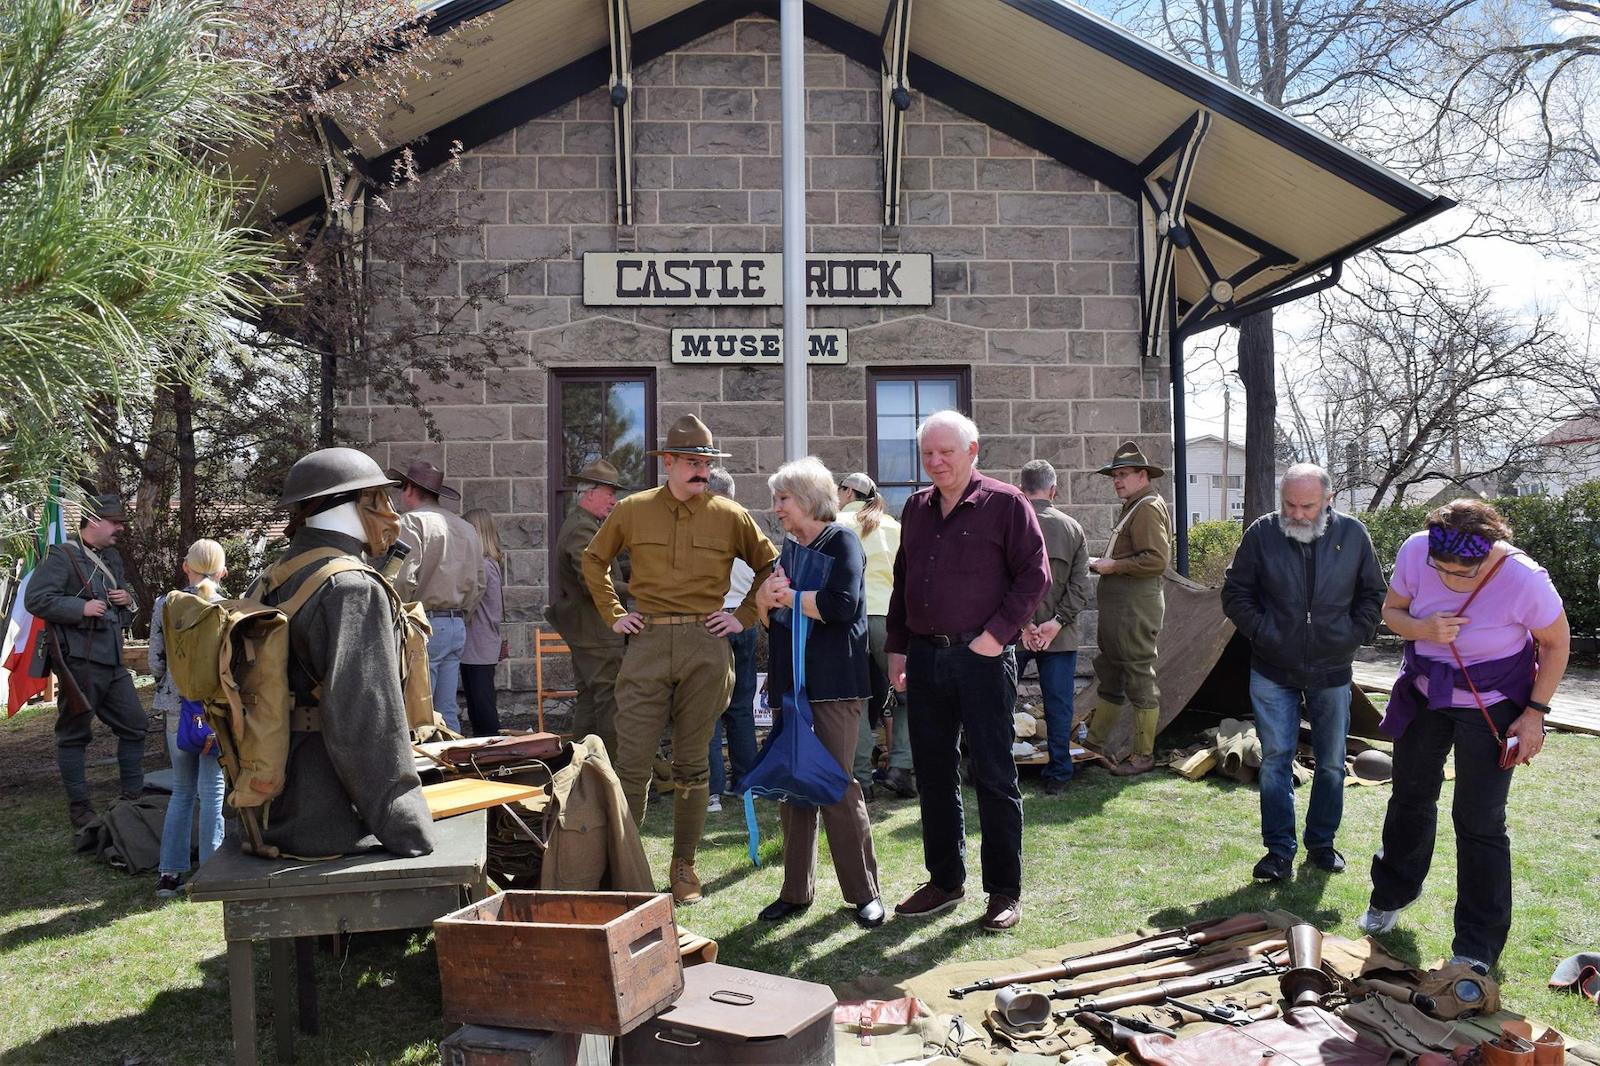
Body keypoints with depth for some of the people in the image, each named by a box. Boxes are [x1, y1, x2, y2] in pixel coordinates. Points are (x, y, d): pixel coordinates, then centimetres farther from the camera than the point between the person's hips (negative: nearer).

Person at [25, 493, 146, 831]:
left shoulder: (113, 558, 17)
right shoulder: (61, 556, -8)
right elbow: (35, 599, -17)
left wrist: (129, 600, 6)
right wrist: (82, 607, -21)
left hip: (112, 663, 8)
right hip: (79, 662, -8)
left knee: (135, 725, 10)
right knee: (74, 735, 2)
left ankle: (133, 795, 21)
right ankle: (79, 808, 10)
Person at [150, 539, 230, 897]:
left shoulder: (165, 607, 0)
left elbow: (156, 663, 3)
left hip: (178, 709, 3)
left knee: (182, 790, 15)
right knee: (213, 791, 4)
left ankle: (170, 873, 17)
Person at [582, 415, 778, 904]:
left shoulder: (730, 516, 4)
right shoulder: (632, 511, 6)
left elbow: (770, 566, 14)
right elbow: (593, 560, 19)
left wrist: (743, 616, 5)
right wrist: (613, 614, 10)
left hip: (705, 644, 0)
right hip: (647, 643, 0)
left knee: (692, 763, 7)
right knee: (632, 761, -2)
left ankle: (685, 865, 18)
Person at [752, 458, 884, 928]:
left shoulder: (841, 541, -3)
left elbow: (841, 604, -19)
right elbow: (768, 620, 20)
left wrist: (787, 596, -7)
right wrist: (765, 599, -2)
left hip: (832, 685, -7)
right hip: (789, 686, 7)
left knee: (837, 787, -7)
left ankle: (865, 892, 4)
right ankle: (796, 890, 16)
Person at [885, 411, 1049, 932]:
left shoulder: (1005, 504, -4)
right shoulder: (917, 508, 14)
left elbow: (1034, 576, -7)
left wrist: (997, 634, -14)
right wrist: (896, 648, 14)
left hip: (982, 657, -6)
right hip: (924, 656, 6)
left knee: (993, 776, 0)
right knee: (933, 774, 12)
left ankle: (1005, 892, 11)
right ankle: (945, 879, 25)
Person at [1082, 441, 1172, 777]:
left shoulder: (1148, 508, -13)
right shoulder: (1133, 507, 19)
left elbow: (1156, 560, -23)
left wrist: (1113, 566, -16)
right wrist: (1106, 565, 10)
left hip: (1136, 607, -11)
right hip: (1119, 607, 11)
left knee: (1140, 678, -3)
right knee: (1109, 675, 16)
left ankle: (1144, 755, 5)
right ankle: (1095, 742, 25)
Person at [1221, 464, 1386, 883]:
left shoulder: (1353, 534, -2)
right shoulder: (1261, 533, -6)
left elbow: (1373, 594, 9)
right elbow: (1235, 593, 2)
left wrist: (1356, 635, -1)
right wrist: (1261, 631, -8)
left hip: (1332, 671, 2)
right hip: (1273, 672, -1)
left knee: (1332, 763, 11)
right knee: (1275, 760, 0)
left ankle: (1322, 842, 27)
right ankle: (1279, 850, 8)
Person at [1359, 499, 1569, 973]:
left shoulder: (1525, 580, -30)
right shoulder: (1414, 551, -22)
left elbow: (1556, 643, -12)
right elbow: (1391, 610, -4)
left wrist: (1534, 712, -13)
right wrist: (1421, 629, -26)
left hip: (1491, 708, -4)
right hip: (1425, 694, 4)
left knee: (1479, 822, -3)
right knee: (1410, 797, 19)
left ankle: (1477, 950, 11)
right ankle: (1391, 896, 43)